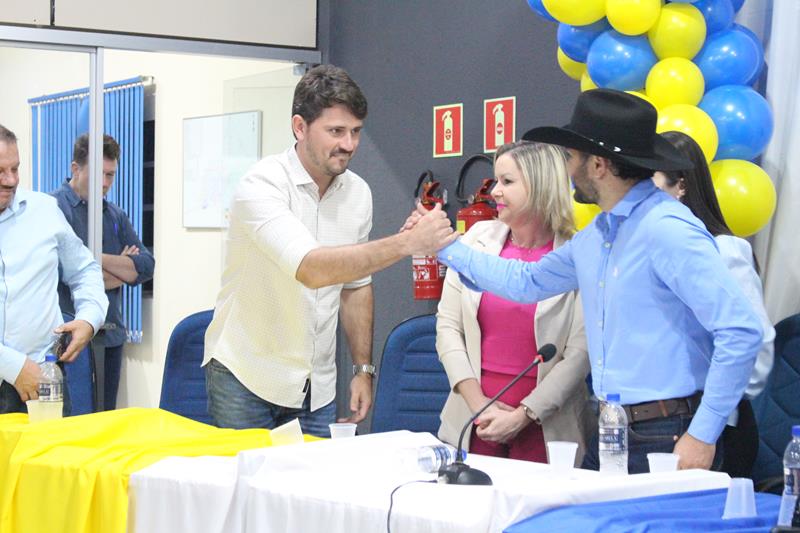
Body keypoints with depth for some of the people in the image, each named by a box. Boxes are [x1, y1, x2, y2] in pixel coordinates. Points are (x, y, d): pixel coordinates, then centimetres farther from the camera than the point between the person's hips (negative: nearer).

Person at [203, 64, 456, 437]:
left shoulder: (357, 193, 2)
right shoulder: (262, 186, -19)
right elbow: (313, 269, -34)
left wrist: (363, 368, 9)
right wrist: (407, 242, -38)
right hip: (246, 378, -5)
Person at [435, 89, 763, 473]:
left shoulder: (668, 231, -17)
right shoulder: (593, 237, 11)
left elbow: (741, 332, -22)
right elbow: (527, 282, 29)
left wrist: (704, 435, -20)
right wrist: (446, 247, 28)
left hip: (667, 441, -8)